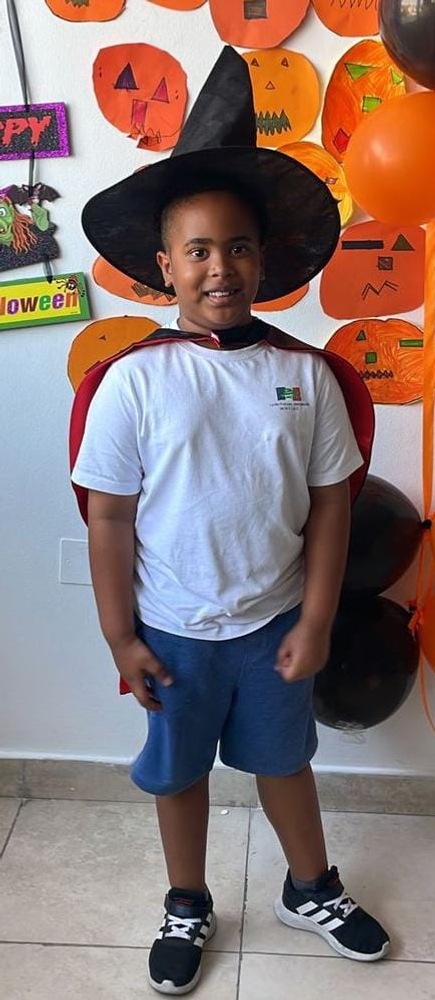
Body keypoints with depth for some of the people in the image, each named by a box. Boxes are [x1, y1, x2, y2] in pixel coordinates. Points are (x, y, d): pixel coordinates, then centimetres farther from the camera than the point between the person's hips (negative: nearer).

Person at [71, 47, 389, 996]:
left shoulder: (306, 374, -10)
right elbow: (109, 514, -10)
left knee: (284, 760, 22)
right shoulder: (133, 380, -15)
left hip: (275, 623, 1)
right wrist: (121, 637, -7)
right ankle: (188, 909, 46)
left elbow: (330, 502, -4)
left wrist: (315, 622, -4)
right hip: (172, 630, -1)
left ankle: (311, 891, 49)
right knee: (179, 773, 19)